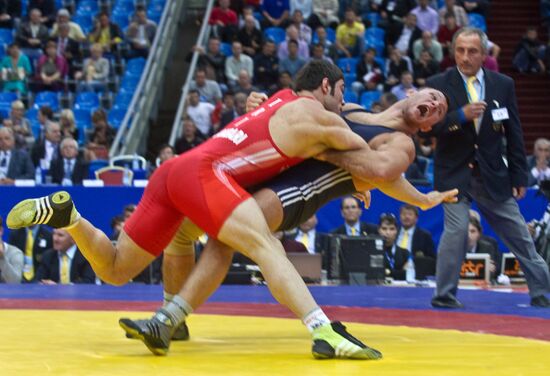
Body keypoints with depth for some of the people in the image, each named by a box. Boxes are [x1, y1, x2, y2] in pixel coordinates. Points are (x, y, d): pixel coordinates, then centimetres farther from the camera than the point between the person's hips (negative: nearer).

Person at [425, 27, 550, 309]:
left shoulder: (503, 85, 2)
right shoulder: (437, 85, -4)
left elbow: (514, 134, 6)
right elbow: (428, 126, -12)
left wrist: (519, 175, 5)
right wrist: (461, 115, -27)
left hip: (493, 176, 3)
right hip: (455, 175, -3)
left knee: (518, 234, 8)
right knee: (457, 228, -17)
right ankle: (444, 295, -3)